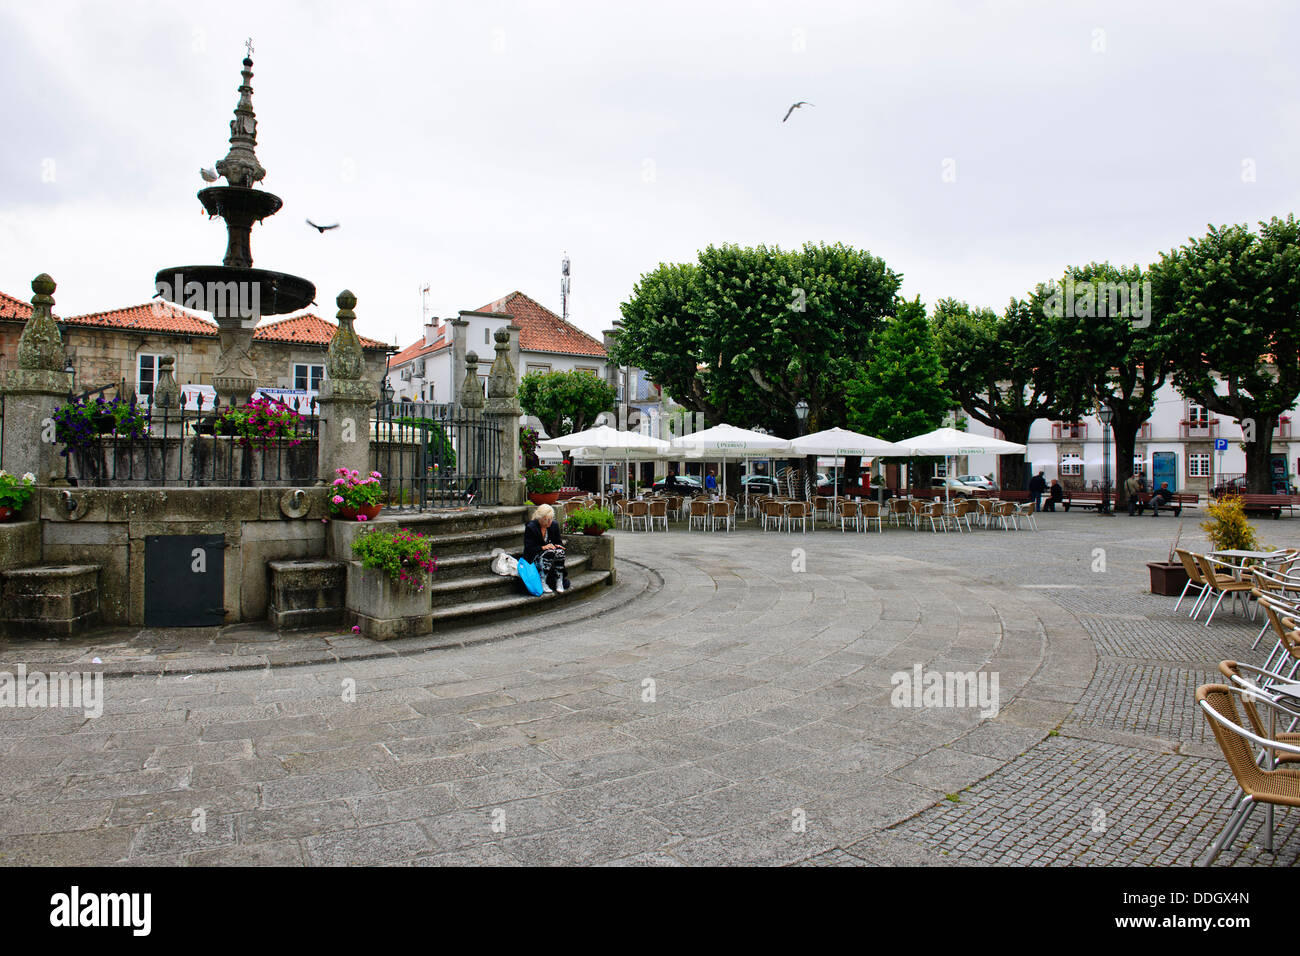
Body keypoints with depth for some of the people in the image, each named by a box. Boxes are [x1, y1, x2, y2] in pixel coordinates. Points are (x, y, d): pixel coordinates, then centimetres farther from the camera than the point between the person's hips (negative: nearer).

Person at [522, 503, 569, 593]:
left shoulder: (554, 525, 3)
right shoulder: (530, 527, -12)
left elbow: (559, 542, 12)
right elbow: (529, 549, -13)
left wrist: (557, 545, -13)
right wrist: (543, 547, -26)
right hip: (534, 558, -4)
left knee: (560, 552, -29)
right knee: (550, 552, -35)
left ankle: (559, 582, -26)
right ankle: (542, 583, -31)